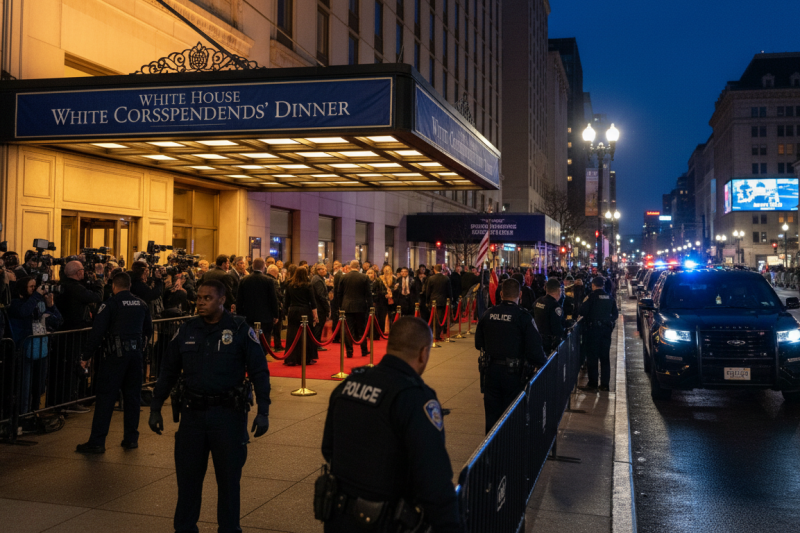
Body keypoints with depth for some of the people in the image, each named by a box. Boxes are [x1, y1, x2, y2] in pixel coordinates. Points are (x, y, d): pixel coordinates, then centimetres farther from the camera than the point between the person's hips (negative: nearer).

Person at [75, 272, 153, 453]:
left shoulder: (110, 304, -6)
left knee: (105, 397, -1)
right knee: (132, 396, 12)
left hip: (116, 355, -5)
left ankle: (97, 442, -2)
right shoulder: (142, 304, 10)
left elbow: (97, 333, -8)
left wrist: (86, 356, -2)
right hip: (136, 354, 5)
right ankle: (131, 438, 17)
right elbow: (148, 330, 19)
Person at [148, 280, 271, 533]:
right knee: (187, 475, 11)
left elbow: (259, 372, -6)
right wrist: (155, 408, 8)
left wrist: (263, 411, -12)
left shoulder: (240, 330, -6)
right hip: (192, 412, 3)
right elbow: (168, 371, 11)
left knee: (228, 477, 9)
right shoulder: (186, 330, 4)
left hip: (229, 414, -3)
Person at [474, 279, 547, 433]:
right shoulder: (523, 316, -14)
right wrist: (543, 363, 3)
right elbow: (534, 348, -16)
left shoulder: (488, 313, -2)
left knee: (492, 413, 15)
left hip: (491, 369, 3)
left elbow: (478, 343, 6)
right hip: (513, 372, -3)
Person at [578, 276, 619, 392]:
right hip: (606, 329, 5)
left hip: (593, 329, -5)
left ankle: (592, 384, 2)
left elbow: (582, 312, -14)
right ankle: (605, 384, 15)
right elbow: (615, 314, 10)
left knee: (592, 357, 1)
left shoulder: (591, 297, -11)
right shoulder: (610, 298, 5)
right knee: (605, 357, 12)